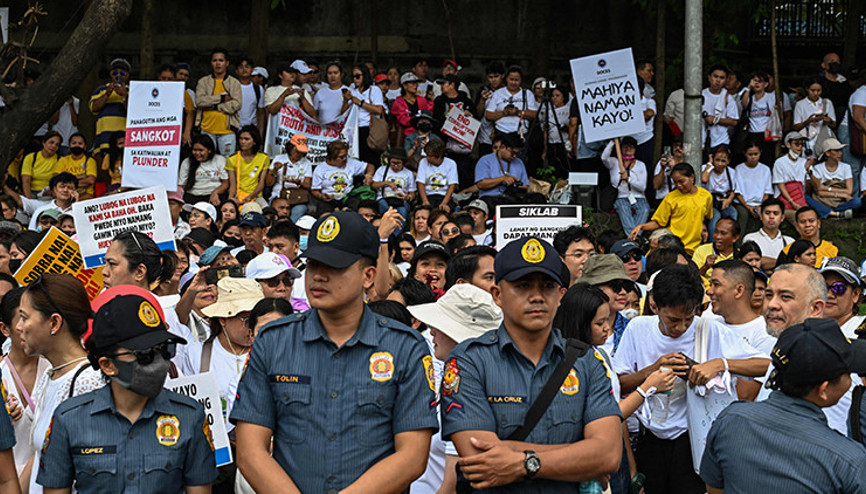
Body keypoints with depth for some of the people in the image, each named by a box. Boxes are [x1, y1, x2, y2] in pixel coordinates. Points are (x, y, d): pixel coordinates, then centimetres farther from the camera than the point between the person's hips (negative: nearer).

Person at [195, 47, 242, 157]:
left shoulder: (235, 83, 6)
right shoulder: (203, 81, 9)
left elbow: (237, 104, -7)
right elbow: (199, 101, -7)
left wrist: (214, 106, -9)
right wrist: (221, 98, -12)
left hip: (227, 131, -1)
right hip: (207, 129, 1)